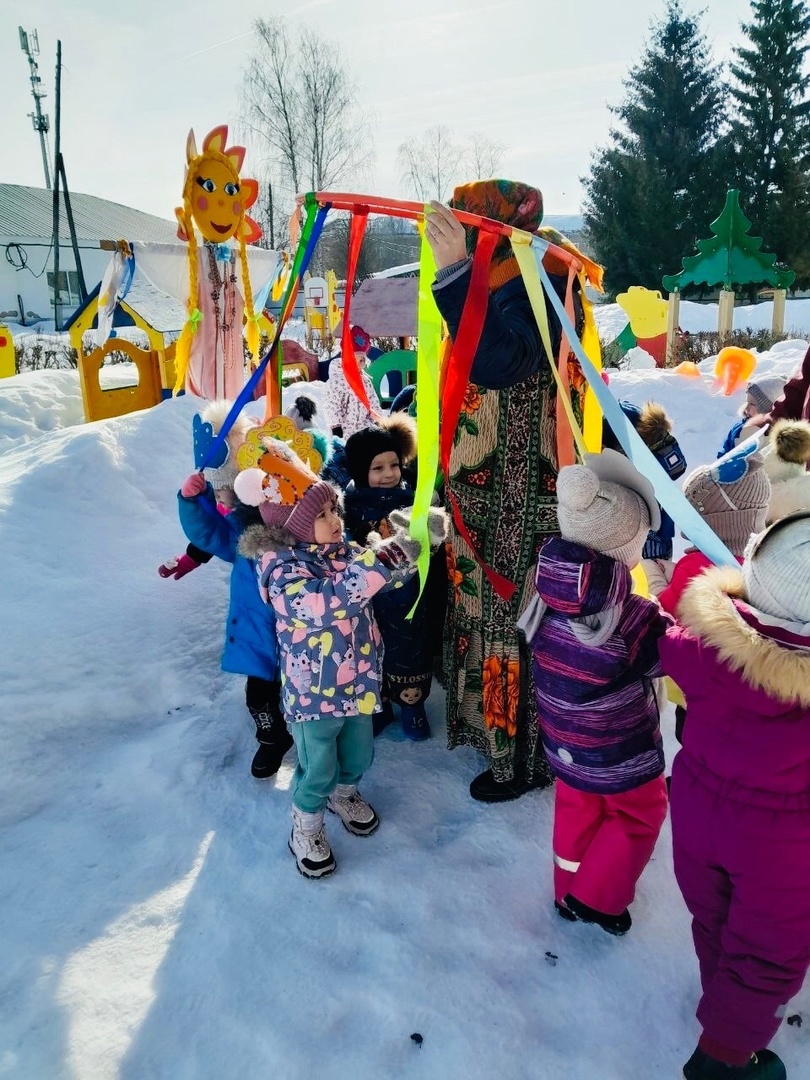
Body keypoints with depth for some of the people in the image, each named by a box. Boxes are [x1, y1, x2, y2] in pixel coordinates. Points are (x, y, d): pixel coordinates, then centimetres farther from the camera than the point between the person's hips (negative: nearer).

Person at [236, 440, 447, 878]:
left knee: (359, 754, 26)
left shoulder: (343, 552, -2)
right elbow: (320, 603, -43)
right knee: (318, 768, 12)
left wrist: (413, 539, -15)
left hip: (358, 682, 7)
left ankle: (344, 794, 56)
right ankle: (306, 829, 39)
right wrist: (380, 562, -49)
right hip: (314, 693, -7)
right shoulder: (283, 568, -25)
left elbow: (389, 578, 5)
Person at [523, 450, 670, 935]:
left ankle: (569, 894, 47)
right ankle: (595, 899, 35)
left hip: (566, 743, 5)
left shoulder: (550, 598, -15)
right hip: (622, 757, -5)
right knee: (638, 818, 24)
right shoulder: (634, 619, -33)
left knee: (577, 812, 28)